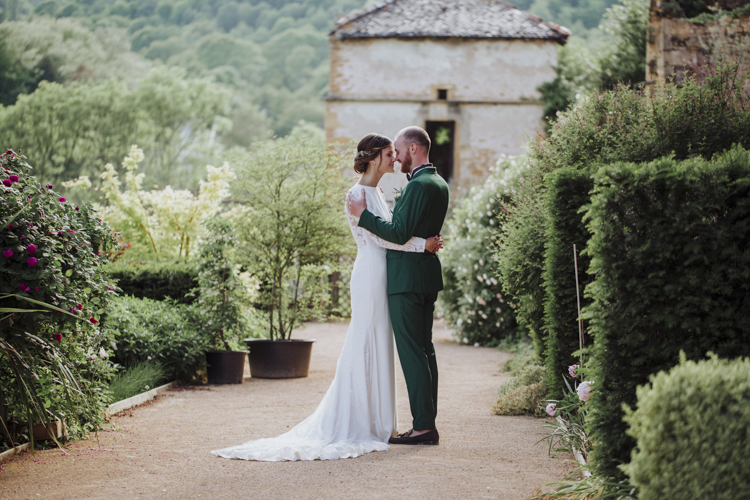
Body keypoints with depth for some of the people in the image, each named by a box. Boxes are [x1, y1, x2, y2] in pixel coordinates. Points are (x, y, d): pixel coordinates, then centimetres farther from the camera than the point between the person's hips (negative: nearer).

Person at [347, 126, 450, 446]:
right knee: (424, 350, 12)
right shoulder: (439, 185, 15)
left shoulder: (418, 186, -16)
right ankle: (427, 423, 16)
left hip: (407, 280, -10)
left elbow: (400, 233, -21)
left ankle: (424, 426, -6)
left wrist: (364, 215, -14)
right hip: (428, 277, 10)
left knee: (412, 352, -7)